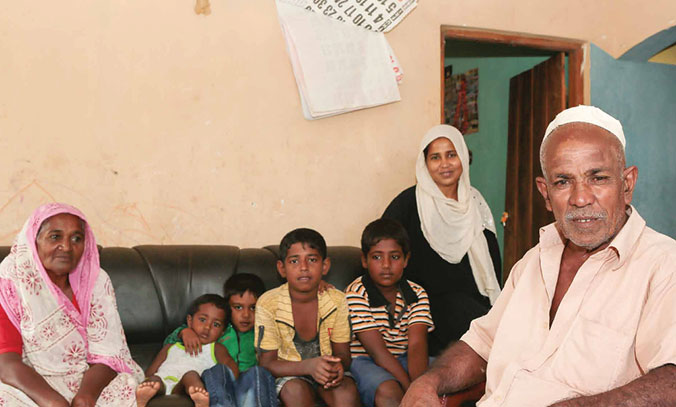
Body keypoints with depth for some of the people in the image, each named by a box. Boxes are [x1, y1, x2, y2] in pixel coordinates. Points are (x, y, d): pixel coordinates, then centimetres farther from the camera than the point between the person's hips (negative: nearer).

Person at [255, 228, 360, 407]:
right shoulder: (268, 303, -15)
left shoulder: (337, 301, -8)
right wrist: (308, 366, -33)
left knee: (347, 390, -28)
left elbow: (343, 354, -1)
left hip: (328, 372, 2)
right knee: (295, 390, -33)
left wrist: (339, 366, -28)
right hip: (288, 373, -2)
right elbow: (267, 364, -14)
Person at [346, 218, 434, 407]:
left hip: (403, 361, 5)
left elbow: (417, 345, -13)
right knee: (388, 391, -37)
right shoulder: (356, 294, -13)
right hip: (364, 361, -5)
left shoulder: (417, 294, 1)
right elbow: (378, 351, -19)